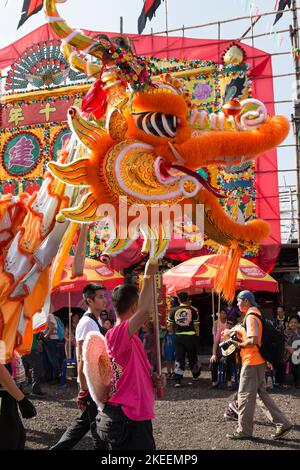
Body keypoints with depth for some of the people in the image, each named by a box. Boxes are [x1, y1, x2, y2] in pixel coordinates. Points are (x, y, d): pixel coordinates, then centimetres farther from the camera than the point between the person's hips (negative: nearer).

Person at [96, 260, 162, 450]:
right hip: (126, 421, -10)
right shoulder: (117, 334, -18)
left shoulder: (129, 338, 13)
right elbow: (145, 311, -35)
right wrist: (149, 275, -27)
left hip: (136, 417, 10)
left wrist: (152, 379, 3)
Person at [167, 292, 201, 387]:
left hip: (178, 336, 1)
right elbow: (196, 325, -3)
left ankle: (177, 380, -3)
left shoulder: (174, 310, 0)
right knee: (192, 357, 16)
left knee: (179, 358, 3)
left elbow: (170, 324, 4)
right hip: (191, 336, 0)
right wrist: (197, 335, 8)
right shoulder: (192, 310, -4)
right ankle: (195, 375, 37)